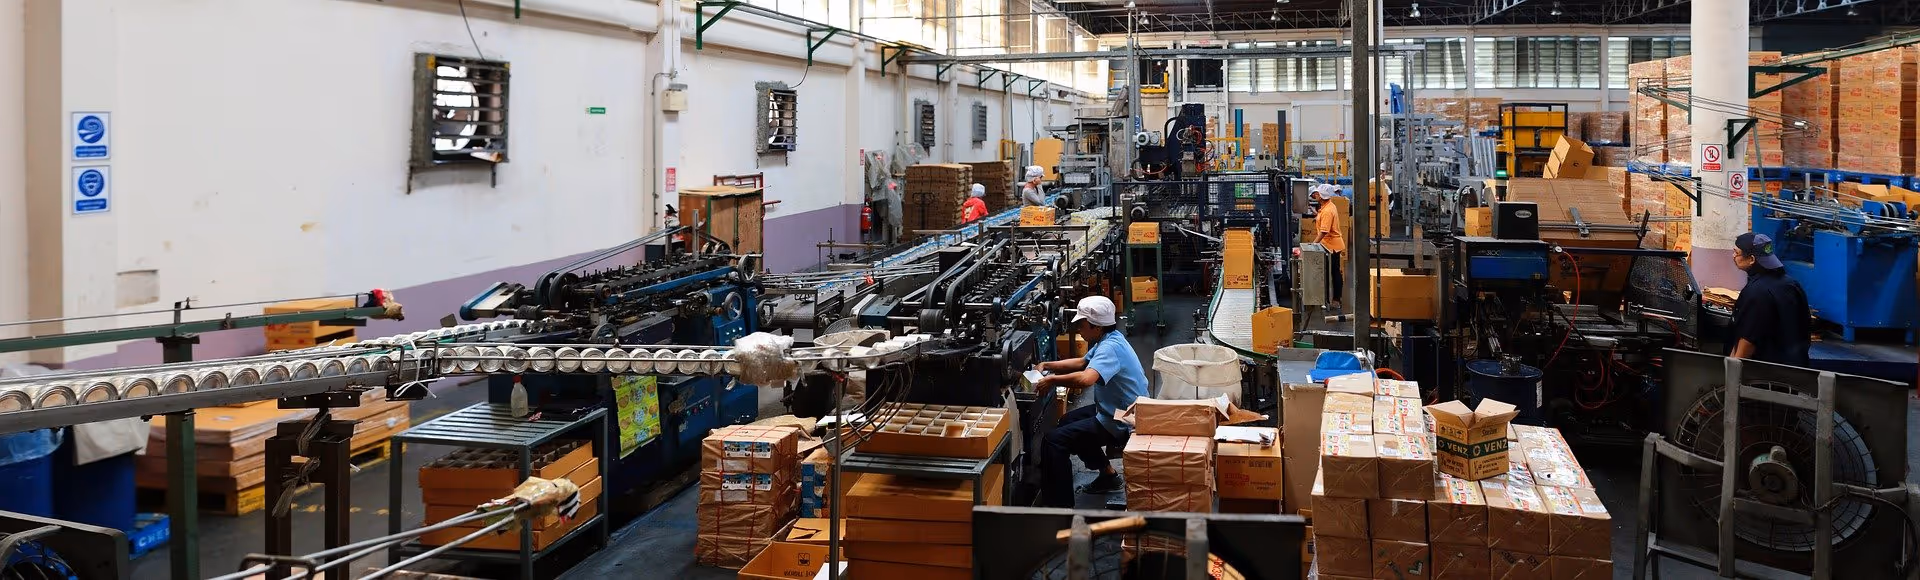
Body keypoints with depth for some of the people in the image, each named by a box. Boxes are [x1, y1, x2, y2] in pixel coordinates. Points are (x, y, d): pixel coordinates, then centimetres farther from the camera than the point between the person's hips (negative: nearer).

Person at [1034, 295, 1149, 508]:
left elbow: (1085, 379, -42)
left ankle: (1061, 508, -15)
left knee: (1053, 441, -16)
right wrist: (1048, 366, 11)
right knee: (1067, 421, 31)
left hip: (1122, 424, -11)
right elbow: (1083, 362, 23)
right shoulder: (1109, 340, 7)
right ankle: (1108, 475, 34)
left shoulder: (1110, 348, -26)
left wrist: (1052, 380, -28)